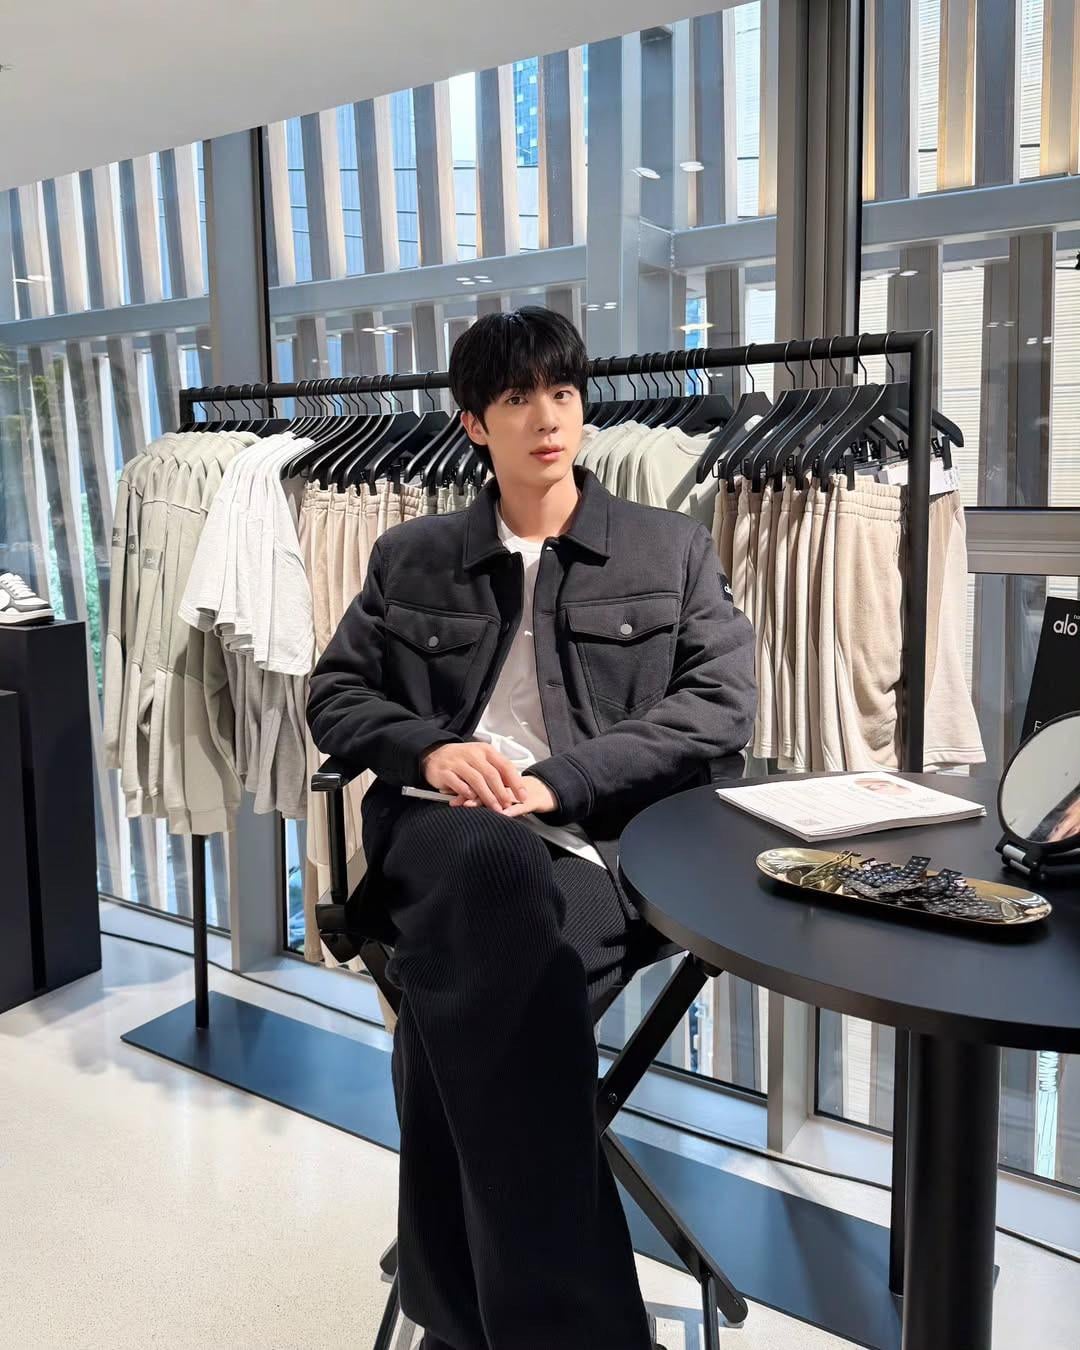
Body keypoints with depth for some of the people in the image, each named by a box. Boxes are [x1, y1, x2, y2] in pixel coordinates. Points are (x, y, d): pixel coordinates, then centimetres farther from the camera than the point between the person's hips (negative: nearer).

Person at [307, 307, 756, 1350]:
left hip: (607, 849, -1)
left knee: (456, 1012, -34)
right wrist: (428, 748, -5)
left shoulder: (673, 550, 15)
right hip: (441, 836, 1)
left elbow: (722, 704, 3)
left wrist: (560, 778, -11)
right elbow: (334, 697, 19)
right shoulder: (411, 558, 20)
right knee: (492, 868, -38)